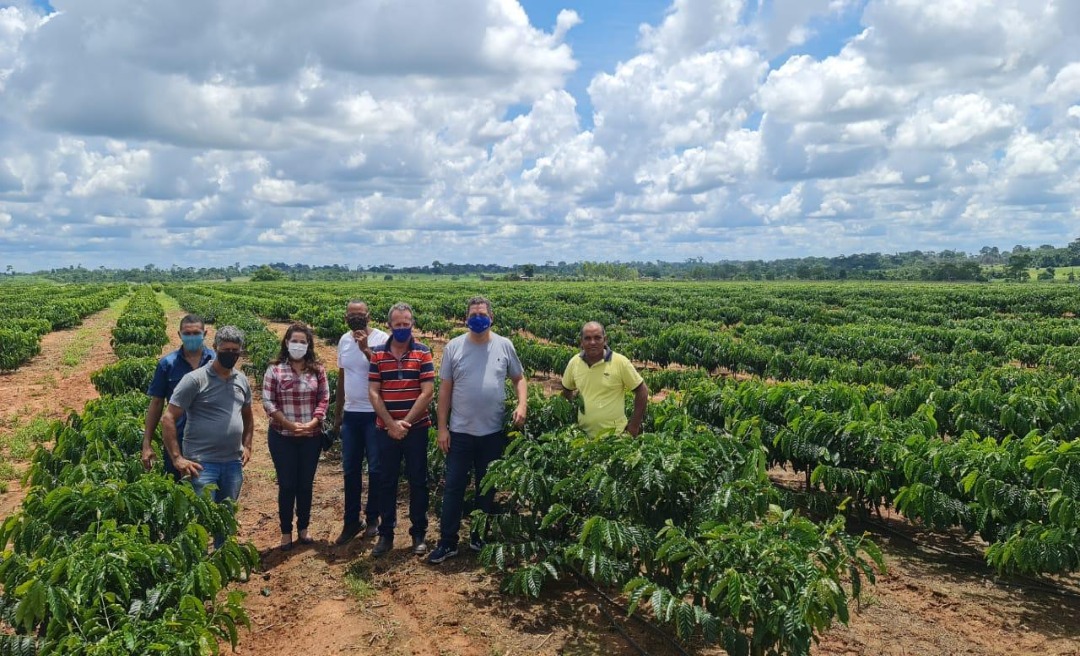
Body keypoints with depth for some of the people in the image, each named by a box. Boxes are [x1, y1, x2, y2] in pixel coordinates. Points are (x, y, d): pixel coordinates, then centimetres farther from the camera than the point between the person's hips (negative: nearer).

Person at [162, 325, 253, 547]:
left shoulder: (242, 380, 9)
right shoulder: (195, 379, -10)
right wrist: (177, 458, -16)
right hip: (202, 463, -5)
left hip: (234, 463, 6)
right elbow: (168, 418, -11)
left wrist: (246, 446, 10)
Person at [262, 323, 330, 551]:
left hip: (311, 437, 2)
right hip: (282, 437, -2)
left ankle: (303, 528, 25)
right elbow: (268, 402, -7)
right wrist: (290, 425, -15)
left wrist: (312, 423, -13)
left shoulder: (317, 370, 2)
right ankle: (286, 531, 18)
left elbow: (324, 399, 1)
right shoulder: (274, 370, -4)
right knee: (287, 485, 4)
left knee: (306, 484, 10)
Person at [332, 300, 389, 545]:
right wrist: (337, 413, 16)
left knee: (376, 469, 5)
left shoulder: (381, 339, -11)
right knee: (350, 470, 11)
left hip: (375, 414, -5)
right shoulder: (344, 340, 7)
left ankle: (372, 518, 21)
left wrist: (366, 349, -30)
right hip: (351, 414, 5)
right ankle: (351, 521, 22)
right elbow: (342, 377, 15)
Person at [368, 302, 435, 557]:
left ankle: (419, 534, 20)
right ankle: (385, 534, 22)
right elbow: (373, 393, -2)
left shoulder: (423, 353, -5)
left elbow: (427, 392, -9)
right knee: (386, 481, 10)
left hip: (416, 428, -2)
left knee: (417, 481, 7)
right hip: (385, 429, 2)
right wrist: (391, 424, -12)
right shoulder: (378, 353, 1)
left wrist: (405, 423, -13)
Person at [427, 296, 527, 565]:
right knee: (454, 487, 4)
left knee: (487, 488, 13)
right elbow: (444, 389, 0)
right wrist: (442, 428, -3)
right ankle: (447, 542, 15)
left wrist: (522, 404, -10)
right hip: (460, 431, -1)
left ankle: (480, 537, 28)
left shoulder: (504, 346, 0)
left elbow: (519, 379, 10)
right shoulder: (453, 347, -2)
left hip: (494, 432, 1)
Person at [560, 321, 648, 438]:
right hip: (584, 433, 3)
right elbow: (566, 390, 16)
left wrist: (634, 425, -6)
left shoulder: (620, 362, -12)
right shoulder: (574, 362, -2)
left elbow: (642, 391, -6)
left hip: (615, 433, -3)